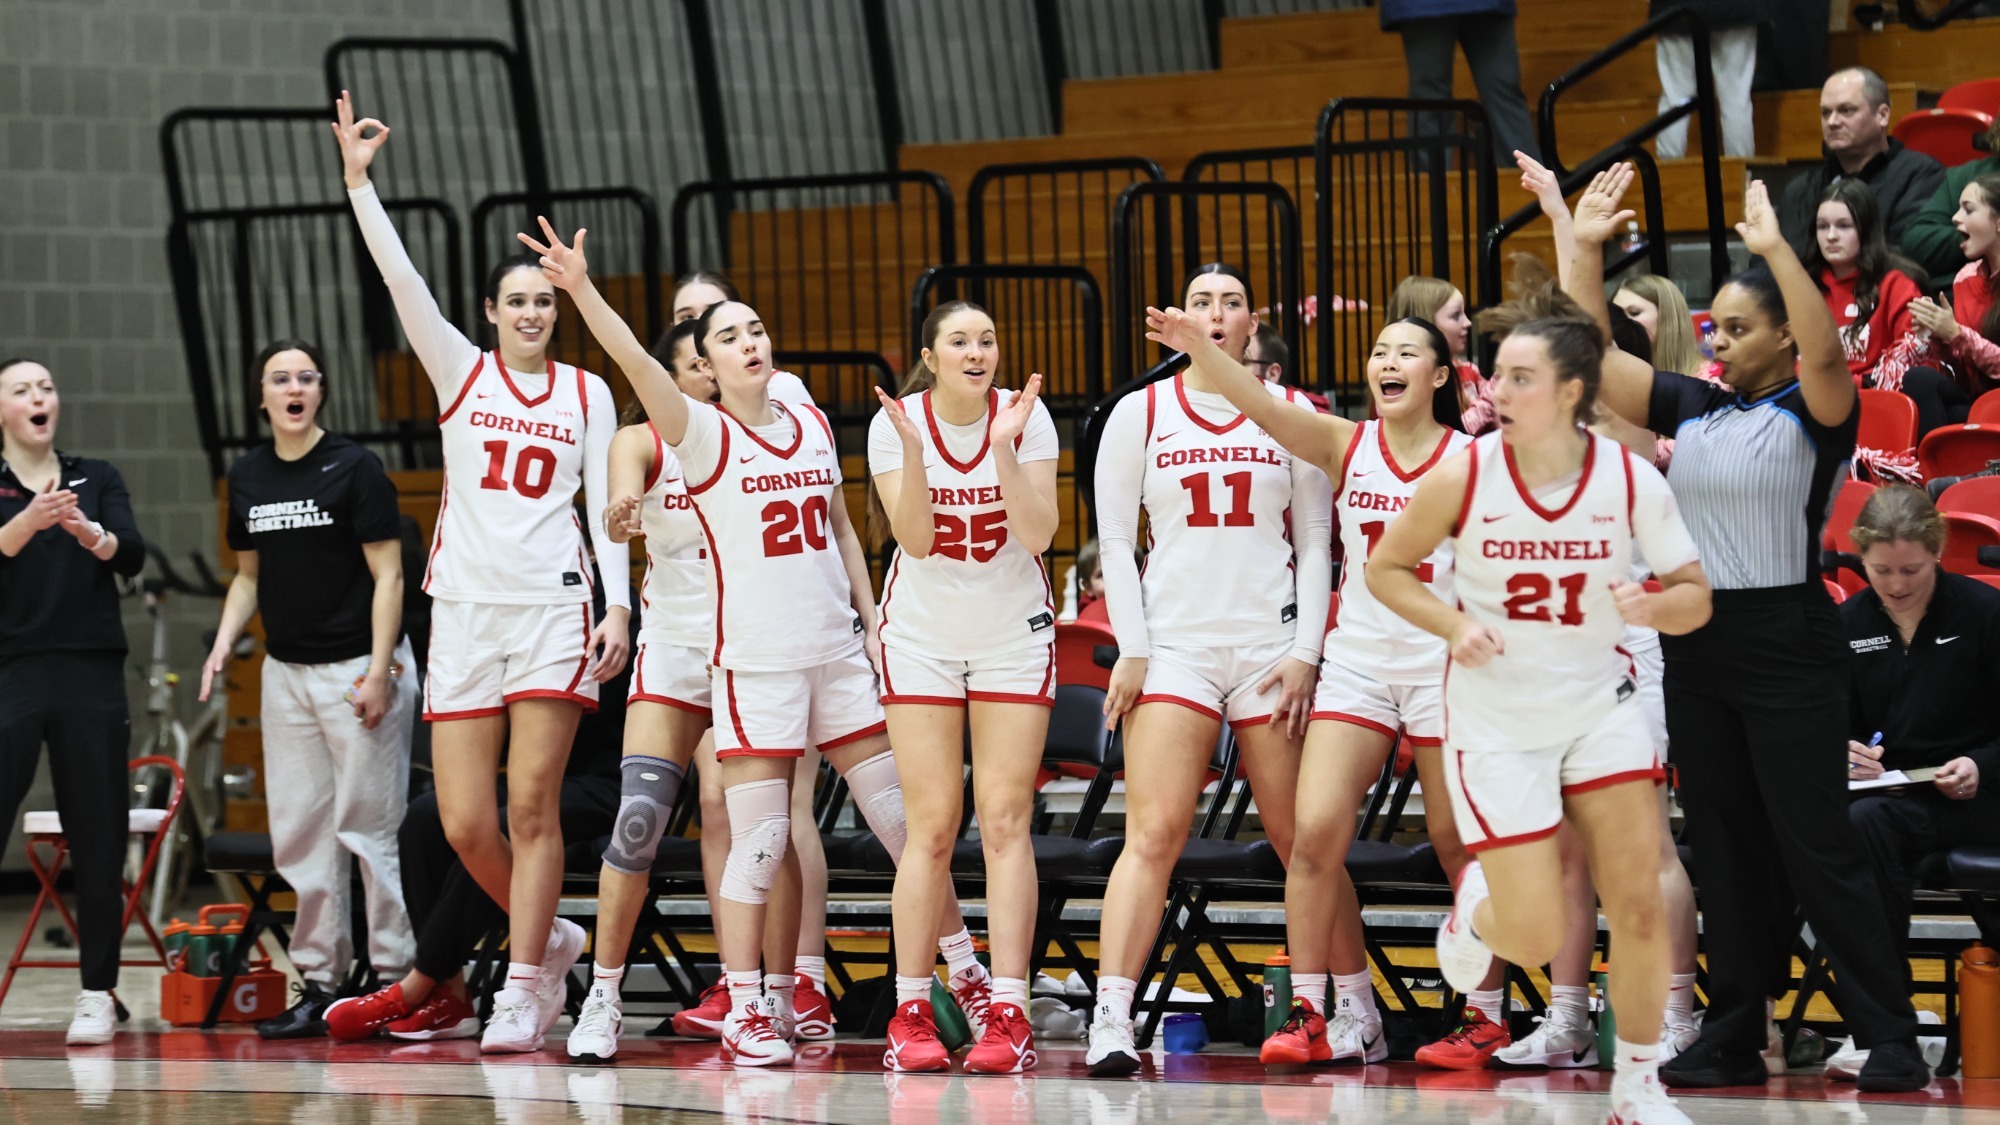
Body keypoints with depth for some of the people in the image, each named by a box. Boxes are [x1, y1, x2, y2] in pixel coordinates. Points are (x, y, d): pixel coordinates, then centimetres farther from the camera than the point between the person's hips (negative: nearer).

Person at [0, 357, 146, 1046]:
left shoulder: (96, 479, 10)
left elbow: (131, 556, -5)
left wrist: (93, 534, -28)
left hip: (90, 678, 2)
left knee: (97, 837, 1)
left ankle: (98, 995, 8)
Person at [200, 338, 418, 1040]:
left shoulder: (353, 469, -7)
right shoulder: (247, 477, 10)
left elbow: (388, 575, -8)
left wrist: (379, 670, -15)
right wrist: (224, 642, 3)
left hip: (359, 667, -6)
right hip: (287, 670, 6)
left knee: (369, 826, -7)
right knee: (299, 831, 5)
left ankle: (396, 977, -3)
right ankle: (319, 982, 10)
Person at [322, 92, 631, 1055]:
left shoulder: (588, 394, 10)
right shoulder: (461, 371, 8)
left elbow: (606, 508, 7)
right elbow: (401, 280, -1)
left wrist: (618, 606, -4)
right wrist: (358, 181, -9)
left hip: (553, 609, -1)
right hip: (465, 606, 1)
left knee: (531, 808, -8)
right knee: (465, 824, -3)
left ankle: (523, 992, -3)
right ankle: (549, 939, 22)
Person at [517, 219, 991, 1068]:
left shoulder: (813, 424, 10)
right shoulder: (703, 434, -6)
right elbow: (638, 365, -22)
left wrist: (872, 621, 12)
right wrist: (581, 291, -37)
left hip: (839, 652, 5)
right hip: (755, 662, -5)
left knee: (904, 821, 8)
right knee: (758, 845, -7)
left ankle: (967, 977, 19)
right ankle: (746, 1013, 1)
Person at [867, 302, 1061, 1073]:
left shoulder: (1025, 416, -9)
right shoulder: (896, 422, -9)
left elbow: (1038, 534, -16)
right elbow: (915, 539, -16)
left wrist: (1005, 446, -26)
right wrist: (912, 448, -28)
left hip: (1013, 634, 0)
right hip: (922, 634, 0)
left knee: (1005, 822, -6)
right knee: (931, 828, -5)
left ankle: (1008, 1016, -9)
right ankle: (911, 1016, 1)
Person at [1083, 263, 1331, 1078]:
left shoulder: (1290, 414, 9)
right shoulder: (1141, 413, 7)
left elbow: (1315, 542, 9)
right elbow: (1114, 538, 7)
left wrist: (1305, 652, -1)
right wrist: (1131, 649, -3)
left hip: (1272, 645, 1)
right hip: (1173, 643, -1)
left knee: (1303, 840, 3)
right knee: (1152, 834, -13)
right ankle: (1111, 1023, -18)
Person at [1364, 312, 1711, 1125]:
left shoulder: (1632, 479, -12)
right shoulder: (1463, 477, -15)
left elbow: (1695, 600, -4)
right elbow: (1386, 568, -1)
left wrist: (1654, 607, -27)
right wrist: (1454, 626, -18)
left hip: (1599, 705, 2)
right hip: (1496, 721, -2)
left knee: (1641, 909, -5)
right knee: (1535, 941, -4)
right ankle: (1477, 907, 33)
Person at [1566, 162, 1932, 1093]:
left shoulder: (1810, 413, -5)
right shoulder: (1691, 408, 11)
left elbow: (1825, 353, -26)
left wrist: (1777, 248, -32)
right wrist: (1585, 247, 2)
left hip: (1786, 647, -6)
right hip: (1696, 644, 6)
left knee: (1816, 850, -7)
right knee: (1726, 853, 9)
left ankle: (1891, 1041, -3)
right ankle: (1733, 1039, 15)